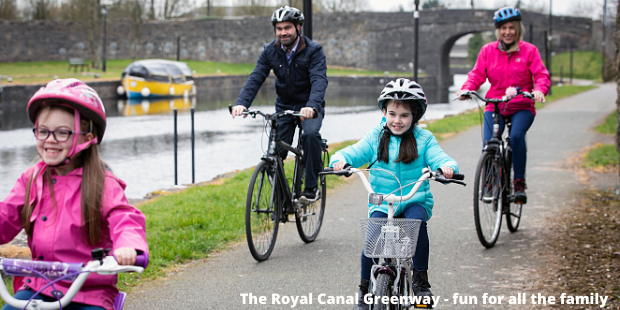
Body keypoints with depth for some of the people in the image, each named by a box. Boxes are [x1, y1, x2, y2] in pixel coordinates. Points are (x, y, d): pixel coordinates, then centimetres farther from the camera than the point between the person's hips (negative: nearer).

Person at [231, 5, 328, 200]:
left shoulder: (313, 51, -16)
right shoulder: (270, 51, -6)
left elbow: (319, 81, -30)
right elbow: (255, 78, -15)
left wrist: (312, 106, -50)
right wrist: (242, 102, -34)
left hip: (309, 107, -4)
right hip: (284, 106, 4)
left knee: (311, 133, -33)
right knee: (274, 155, -6)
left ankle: (311, 186, -19)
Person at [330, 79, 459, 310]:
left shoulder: (423, 139, 2)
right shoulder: (375, 137, 4)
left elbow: (438, 157, -10)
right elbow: (354, 153, -4)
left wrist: (447, 166, -34)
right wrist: (341, 161, -27)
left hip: (415, 201, -1)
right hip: (381, 203, 1)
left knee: (417, 222, -33)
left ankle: (420, 280, -17)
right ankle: (365, 288, 3)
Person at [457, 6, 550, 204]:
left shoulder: (529, 50, 3)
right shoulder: (488, 51, 8)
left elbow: (542, 75, -4)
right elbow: (477, 75, 5)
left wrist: (539, 90, -26)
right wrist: (466, 89, -16)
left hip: (522, 107, -2)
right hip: (494, 106, 2)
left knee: (517, 136, -31)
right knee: (489, 143, -21)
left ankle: (519, 183, -16)